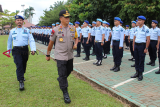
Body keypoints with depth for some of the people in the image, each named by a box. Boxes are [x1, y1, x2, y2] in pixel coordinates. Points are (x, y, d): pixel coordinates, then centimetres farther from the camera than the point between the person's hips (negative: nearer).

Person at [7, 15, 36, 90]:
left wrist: (33, 49, -18)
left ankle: (21, 76, 40)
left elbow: (31, 40, -4)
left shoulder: (27, 30, 4)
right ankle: (21, 82, -12)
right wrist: (8, 50, 21)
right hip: (16, 50, -1)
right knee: (19, 65, -13)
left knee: (24, 65, 13)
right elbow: (9, 41, 20)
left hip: (25, 49, 1)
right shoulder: (12, 31, 9)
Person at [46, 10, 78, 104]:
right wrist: (48, 55, 6)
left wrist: (75, 44, -6)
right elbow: (51, 43, -1)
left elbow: (76, 38, 17)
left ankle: (61, 80, 51)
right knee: (62, 74, -3)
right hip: (60, 56, -5)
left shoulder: (73, 28, 1)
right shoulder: (56, 30, -9)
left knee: (69, 71, 21)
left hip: (70, 56, 5)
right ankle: (65, 93, 10)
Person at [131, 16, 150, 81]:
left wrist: (146, 48, -14)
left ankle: (140, 74, 11)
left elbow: (148, 39, -11)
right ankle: (137, 72, 22)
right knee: (136, 60, 11)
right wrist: (133, 46, 12)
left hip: (142, 45, -6)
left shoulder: (146, 29, -9)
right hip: (136, 45, 6)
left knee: (141, 60, 1)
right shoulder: (137, 28, 10)